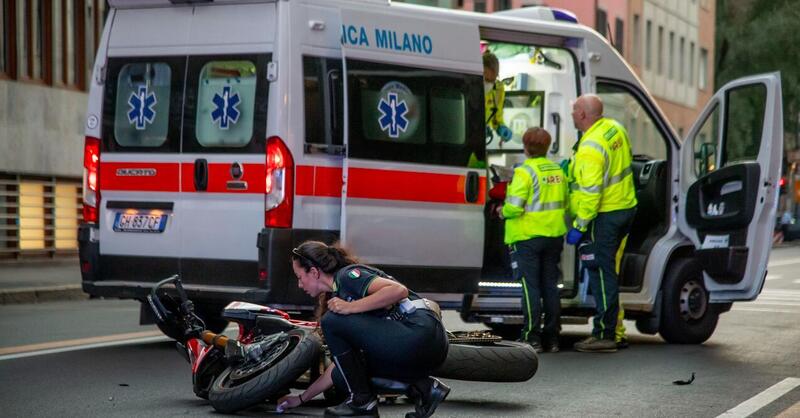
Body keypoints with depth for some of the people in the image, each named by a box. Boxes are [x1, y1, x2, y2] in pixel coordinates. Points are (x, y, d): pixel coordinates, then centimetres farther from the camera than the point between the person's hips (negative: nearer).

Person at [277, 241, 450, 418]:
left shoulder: (348, 275, -4)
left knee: (332, 322, -10)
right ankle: (422, 388, 7)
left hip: (420, 332, -10)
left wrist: (351, 307, -18)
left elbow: (398, 290, -21)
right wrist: (302, 398, 29)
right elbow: (342, 360, 26)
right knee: (341, 376, 13)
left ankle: (363, 401, 0)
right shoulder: (337, 295, 22)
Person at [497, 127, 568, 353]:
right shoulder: (557, 171, 8)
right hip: (554, 235, 6)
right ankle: (552, 338, 15)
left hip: (528, 237, -6)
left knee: (531, 286, -2)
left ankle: (532, 337, -3)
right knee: (550, 285, 11)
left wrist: (503, 212, 0)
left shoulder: (524, 172, -14)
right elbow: (564, 204, 14)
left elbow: (514, 207, -20)